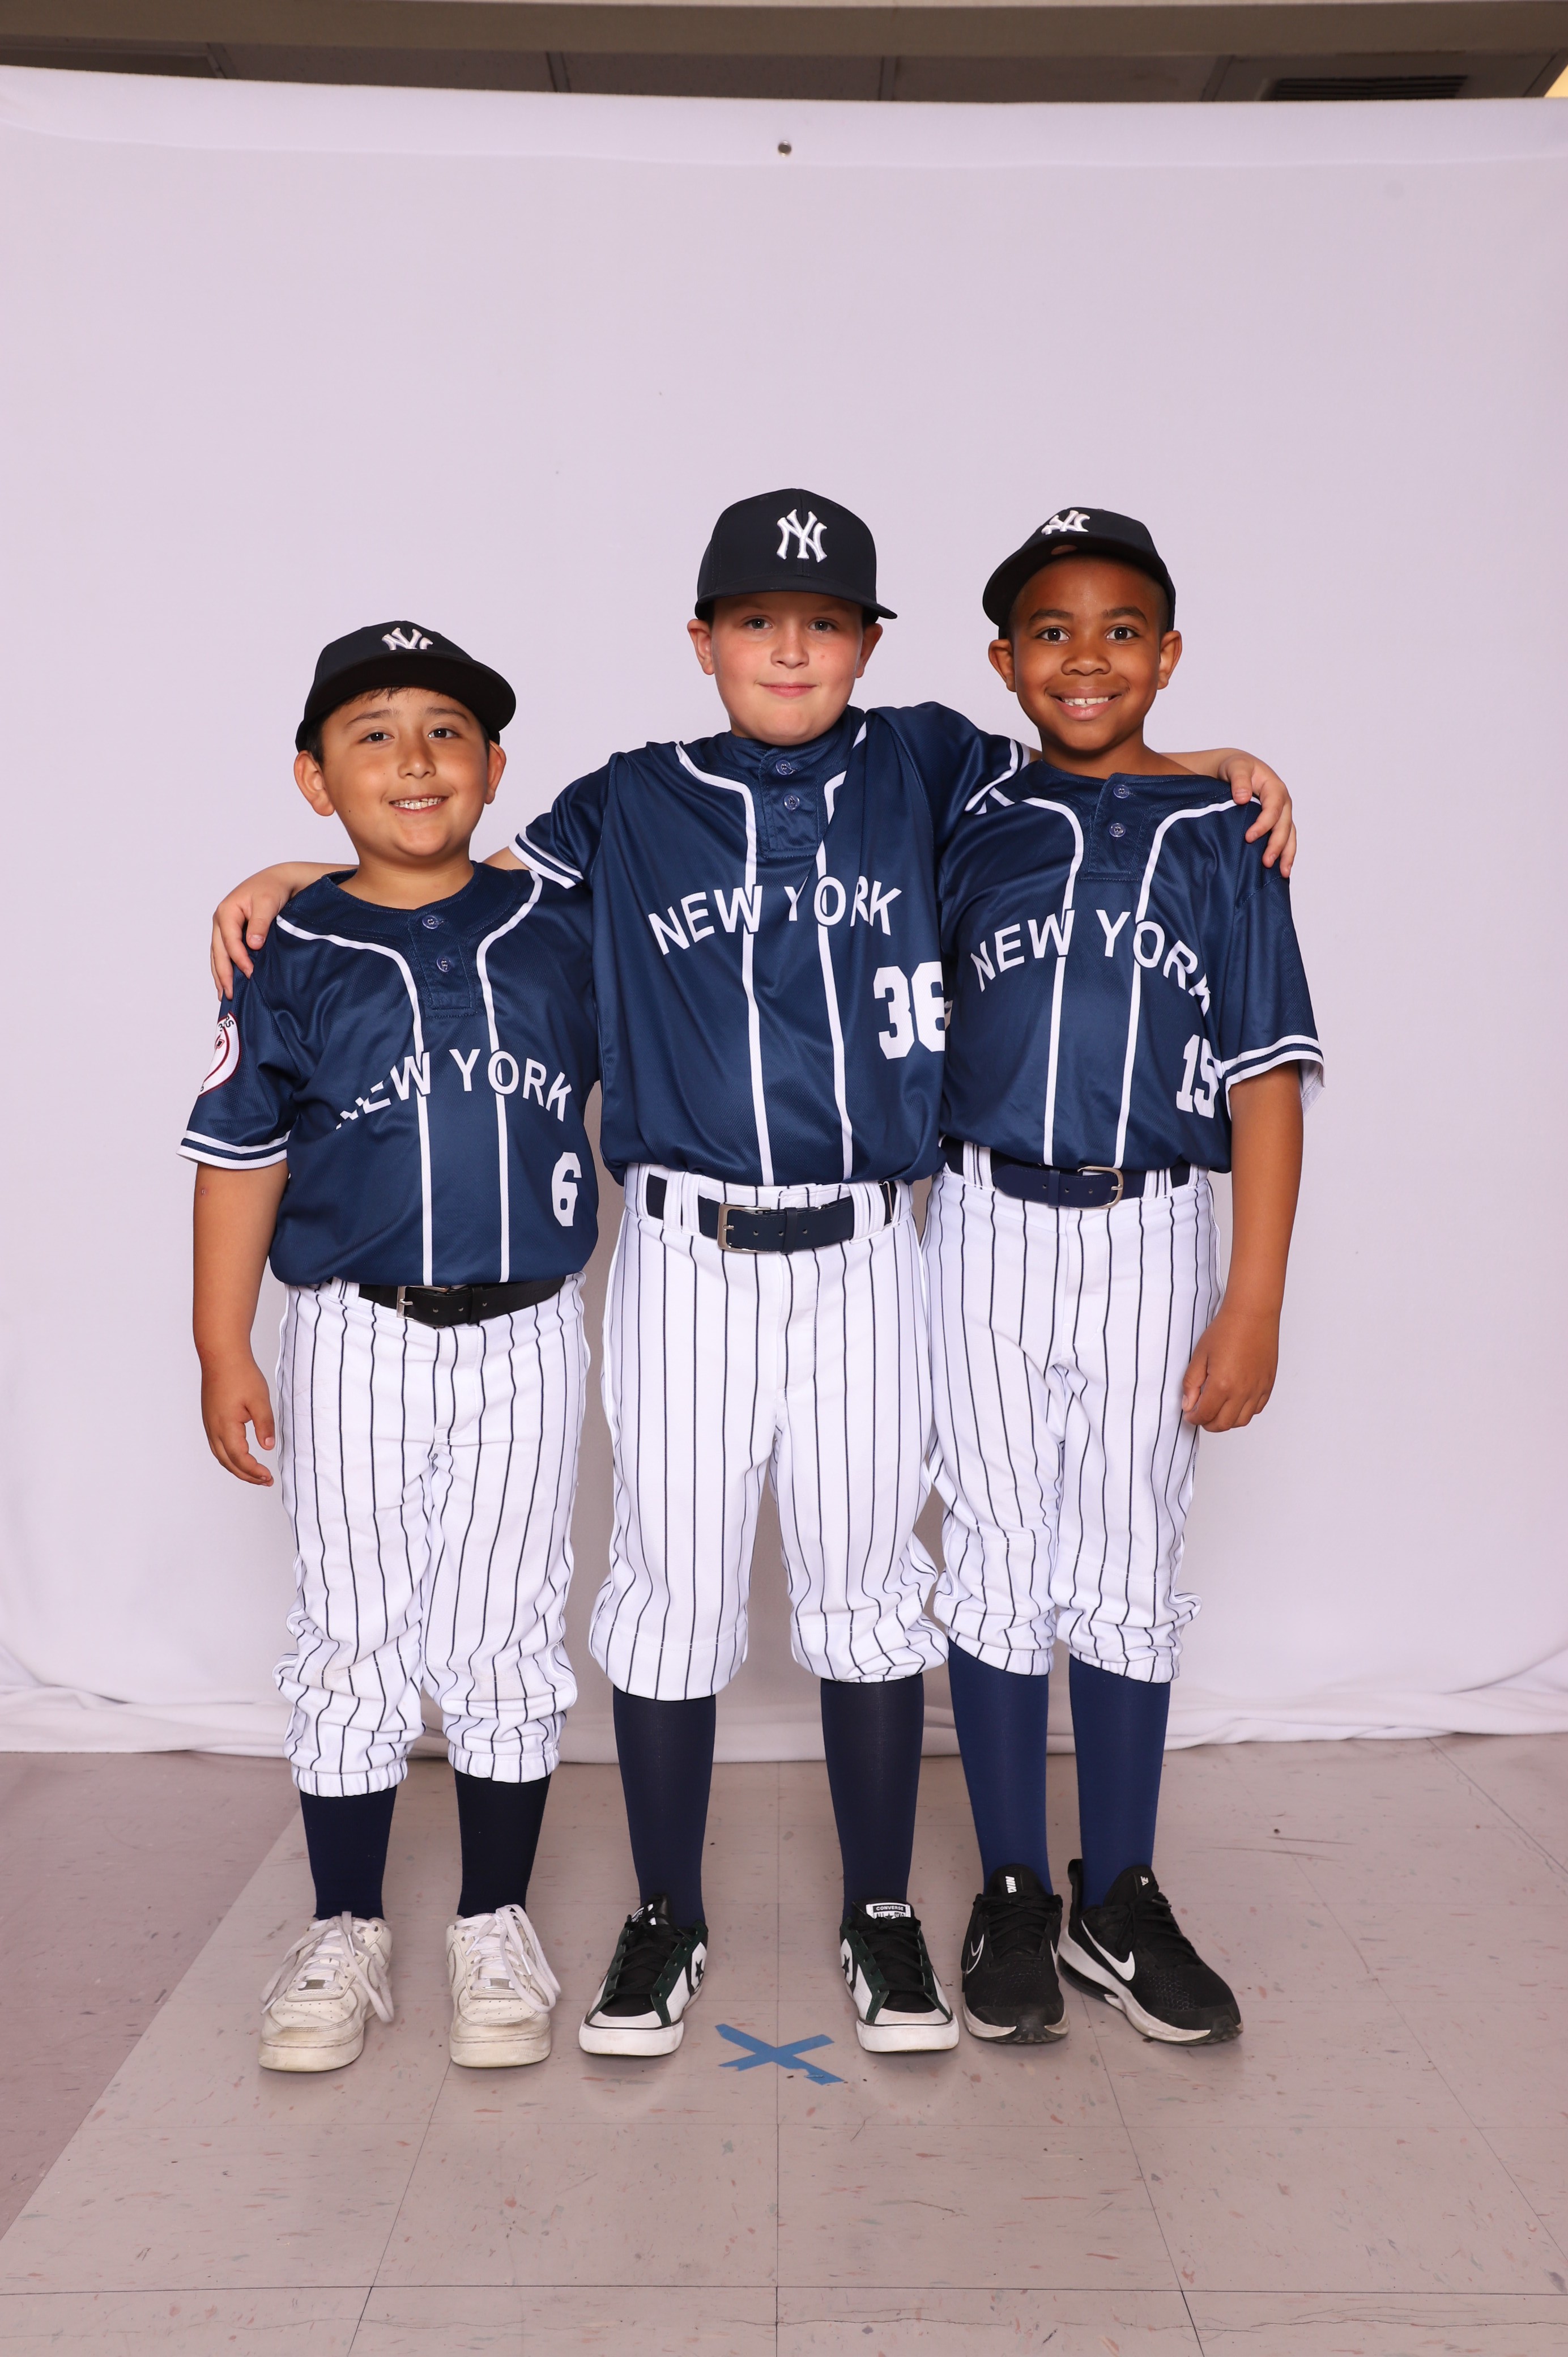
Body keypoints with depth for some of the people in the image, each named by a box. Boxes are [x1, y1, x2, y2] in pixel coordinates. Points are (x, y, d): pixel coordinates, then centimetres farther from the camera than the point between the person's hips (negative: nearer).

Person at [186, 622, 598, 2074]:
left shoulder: (561, 931, 1)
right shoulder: (292, 958, -1)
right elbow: (241, 1157, 2)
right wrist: (224, 1349, 1)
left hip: (524, 1335, 1)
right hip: (357, 1338, 0)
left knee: (506, 1638, 9)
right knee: (353, 1640, 9)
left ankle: (496, 1927, 25)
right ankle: (346, 1933, 25)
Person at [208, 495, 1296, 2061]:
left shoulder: (922, 771, 8)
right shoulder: (632, 805, 8)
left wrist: (1221, 773, 6)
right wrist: (293, 876, 7)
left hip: (864, 1255, 0)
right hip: (686, 1255, 0)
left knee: (866, 1582, 10)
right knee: (672, 1582, 8)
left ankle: (881, 1917, 27)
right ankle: (665, 1918, 27)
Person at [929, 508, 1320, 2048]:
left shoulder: (1222, 833, 1)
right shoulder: (969, 826, 4)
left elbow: (1267, 1074, -2)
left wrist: (1255, 1304, -8)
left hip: (1149, 1242, 0)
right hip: (988, 1232, 1)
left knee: (1129, 1575, 9)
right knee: (995, 1564, 7)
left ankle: (1119, 1903, 25)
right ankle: (1012, 1899, 23)